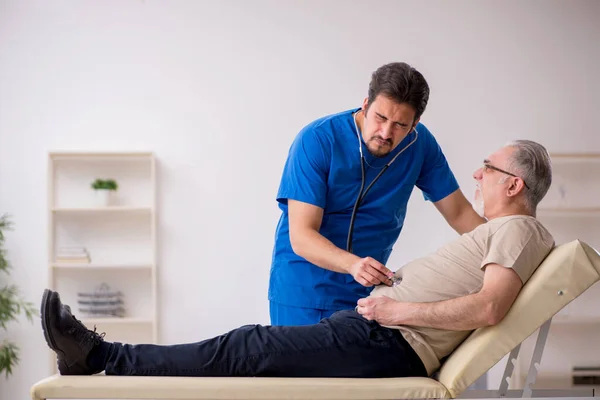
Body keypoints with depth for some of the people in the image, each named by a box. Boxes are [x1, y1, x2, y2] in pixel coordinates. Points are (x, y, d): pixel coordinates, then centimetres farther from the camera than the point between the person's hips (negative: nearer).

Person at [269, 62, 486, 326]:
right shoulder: (317, 140, -19)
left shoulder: (419, 143, -6)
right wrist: (353, 264, -39)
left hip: (366, 290, 3)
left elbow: (459, 213, 2)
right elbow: (301, 237, -22)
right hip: (304, 287, -3)